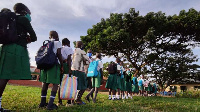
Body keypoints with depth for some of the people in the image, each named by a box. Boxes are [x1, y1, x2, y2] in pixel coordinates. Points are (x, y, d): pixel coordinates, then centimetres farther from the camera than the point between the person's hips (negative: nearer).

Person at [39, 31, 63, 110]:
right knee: (55, 84, -5)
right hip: (54, 64, -6)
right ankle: (50, 104, -12)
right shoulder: (57, 42, 2)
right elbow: (59, 54, -7)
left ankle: (42, 102, 17)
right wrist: (62, 65, -3)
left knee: (45, 83, 11)